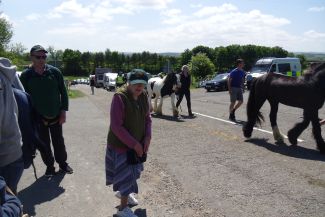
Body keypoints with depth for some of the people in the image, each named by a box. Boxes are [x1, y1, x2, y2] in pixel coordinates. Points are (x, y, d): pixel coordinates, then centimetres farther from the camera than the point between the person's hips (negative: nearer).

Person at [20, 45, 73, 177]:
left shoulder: (54, 72, -7)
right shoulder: (26, 75, -7)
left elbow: (63, 92, -2)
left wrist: (63, 112, -5)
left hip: (56, 116, 0)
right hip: (38, 117, 0)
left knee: (59, 141, 12)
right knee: (44, 144, 9)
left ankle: (62, 163, 30)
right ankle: (49, 166, 26)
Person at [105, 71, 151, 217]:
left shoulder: (143, 96, -2)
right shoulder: (119, 97, -23)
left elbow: (147, 118, 8)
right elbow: (116, 126, -24)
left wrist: (148, 137, -7)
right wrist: (134, 143, -23)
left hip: (138, 143, 7)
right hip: (121, 144, -7)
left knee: (132, 171, 22)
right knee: (126, 174, 2)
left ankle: (122, 192, 49)